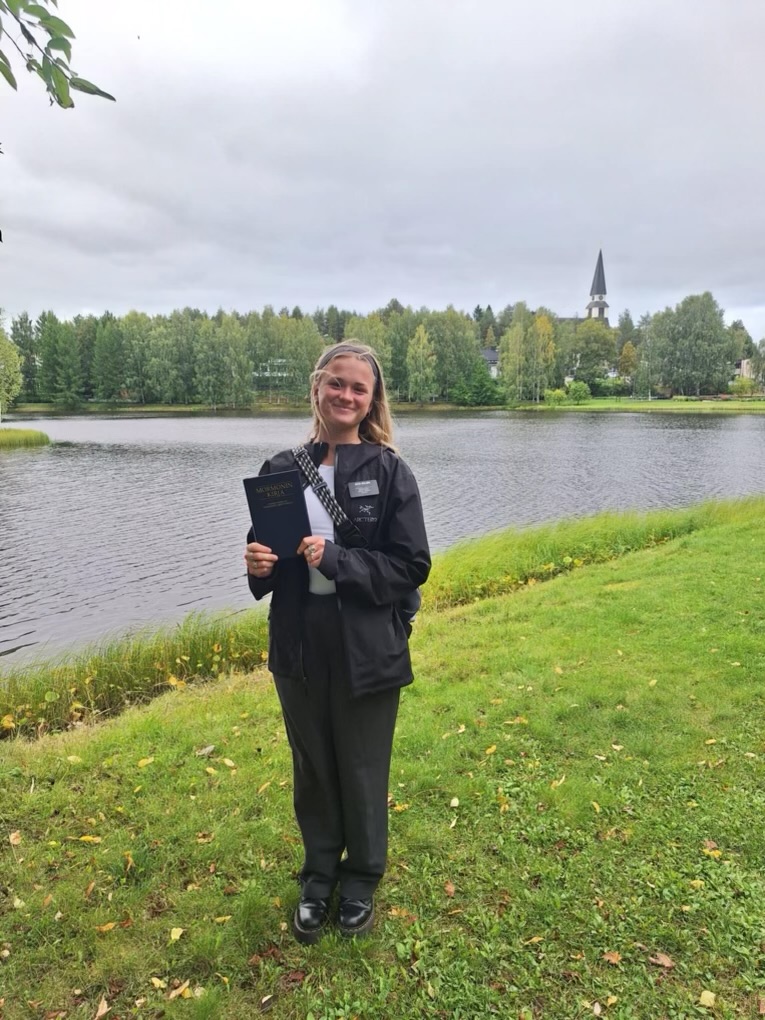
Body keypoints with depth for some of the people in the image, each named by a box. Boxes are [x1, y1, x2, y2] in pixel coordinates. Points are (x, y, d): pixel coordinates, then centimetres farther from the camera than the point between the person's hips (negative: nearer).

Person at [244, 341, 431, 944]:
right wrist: (259, 563, -13)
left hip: (367, 649, -2)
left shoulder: (389, 472, -8)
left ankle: (361, 882, 40)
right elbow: (264, 551, 10)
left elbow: (412, 567, -11)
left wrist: (336, 559, -22)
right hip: (299, 646, 3)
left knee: (363, 772, 15)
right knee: (312, 769, 19)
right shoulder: (282, 470, 1)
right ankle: (318, 878, 42)